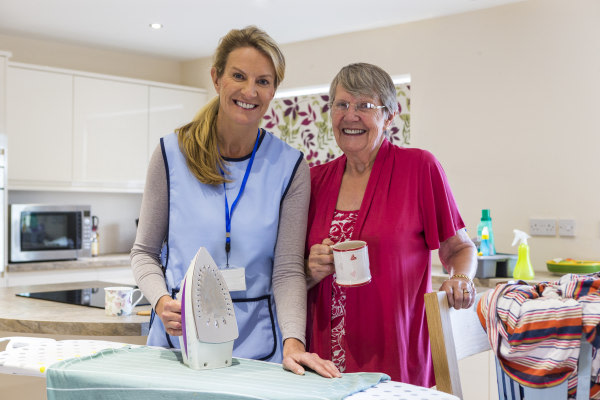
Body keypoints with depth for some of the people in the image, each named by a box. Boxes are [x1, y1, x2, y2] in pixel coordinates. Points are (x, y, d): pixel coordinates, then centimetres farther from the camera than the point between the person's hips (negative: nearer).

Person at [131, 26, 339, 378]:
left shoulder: (290, 167, -4)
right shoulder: (172, 154, -3)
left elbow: (288, 269, -7)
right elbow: (145, 252, 3)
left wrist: (293, 342, -21)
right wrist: (162, 302, -15)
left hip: (255, 346, 0)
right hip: (177, 339, 1)